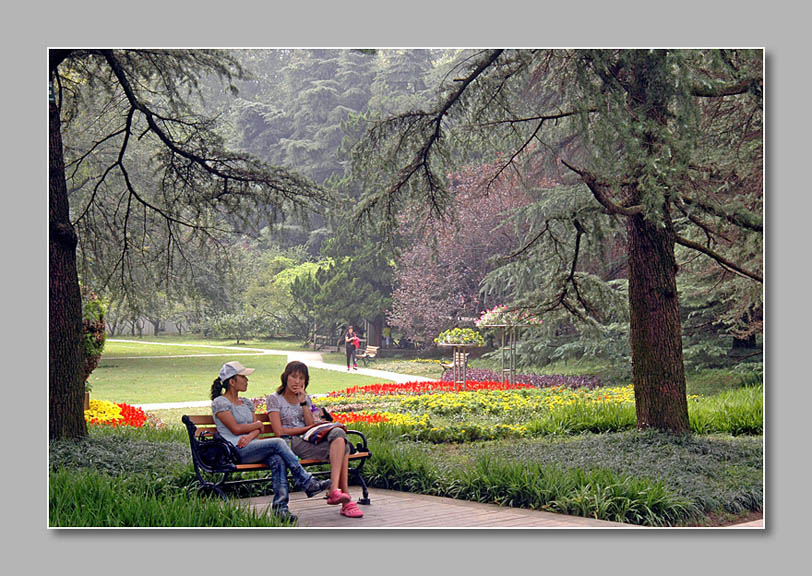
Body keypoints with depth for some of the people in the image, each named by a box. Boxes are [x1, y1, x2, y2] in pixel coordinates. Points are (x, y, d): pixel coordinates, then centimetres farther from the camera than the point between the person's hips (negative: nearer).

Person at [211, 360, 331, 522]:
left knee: (277, 460, -27)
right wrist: (257, 425, 5)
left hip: (252, 447, 6)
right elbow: (236, 428, -10)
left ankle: (280, 506, -35)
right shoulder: (219, 403, 1)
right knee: (278, 443, -25)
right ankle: (308, 483, -21)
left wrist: (250, 435, -12)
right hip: (234, 451, -6)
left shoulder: (247, 403, 23)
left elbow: (258, 429, 11)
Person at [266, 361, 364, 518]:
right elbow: (279, 432, -6)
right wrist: (308, 428, -4)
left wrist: (303, 403, -1)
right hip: (292, 444, -6)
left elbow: (311, 425, 6)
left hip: (310, 440, 6)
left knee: (339, 433, -29)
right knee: (339, 443, -29)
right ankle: (345, 497, -37)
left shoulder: (306, 399, 21)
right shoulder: (275, 399, 5)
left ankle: (335, 489, -39)